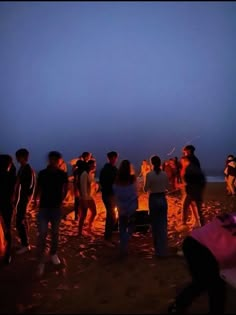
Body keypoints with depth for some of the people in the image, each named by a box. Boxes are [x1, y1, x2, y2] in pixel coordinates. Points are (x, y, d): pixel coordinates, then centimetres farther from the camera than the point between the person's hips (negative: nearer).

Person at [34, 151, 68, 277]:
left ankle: (53, 254, 33)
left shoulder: (62, 174, -3)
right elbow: (38, 188, 5)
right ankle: (41, 261, 2)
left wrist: (61, 200, 0)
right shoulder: (42, 173, -4)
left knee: (55, 233, 13)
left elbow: (65, 188, 8)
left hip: (56, 207, 1)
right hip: (43, 207, -1)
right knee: (42, 234, -6)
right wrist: (35, 200, -6)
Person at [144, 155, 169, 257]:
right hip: (163, 199, 3)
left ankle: (158, 250, 20)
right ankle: (163, 250, 15)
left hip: (153, 200, -3)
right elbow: (167, 187, 9)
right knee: (163, 225, 10)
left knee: (155, 225, 11)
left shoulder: (149, 174, -13)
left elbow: (146, 189, -8)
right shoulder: (165, 174, -2)